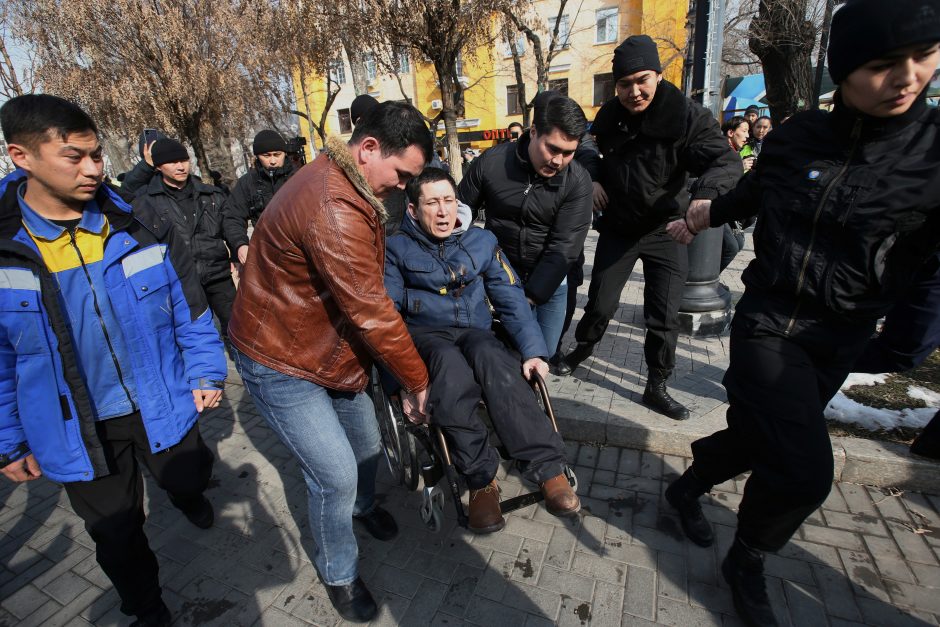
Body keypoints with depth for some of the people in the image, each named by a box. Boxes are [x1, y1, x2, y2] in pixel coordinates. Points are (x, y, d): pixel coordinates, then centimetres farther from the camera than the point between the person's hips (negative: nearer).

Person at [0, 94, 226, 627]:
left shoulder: (142, 231, -10)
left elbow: (189, 307, -1)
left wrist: (206, 372, -1)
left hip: (161, 408, 0)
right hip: (79, 429, 0)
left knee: (191, 479, 23)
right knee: (116, 532, 18)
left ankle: (187, 493, 62)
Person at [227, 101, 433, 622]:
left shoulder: (350, 190, 4)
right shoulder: (332, 208, -30)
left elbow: (367, 299, 6)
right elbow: (370, 312, -29)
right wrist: (416, 380, -16)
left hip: (330, 349, 9)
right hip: (282, 363, -9)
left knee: (367, 446, 18)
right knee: (335, 475, -4)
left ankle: (362, 506, 50)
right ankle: (338, 574, 25)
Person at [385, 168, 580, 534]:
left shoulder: (482, 241, 10)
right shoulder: (397, 249, 4)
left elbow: (511, 298, 7)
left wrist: (533, 351, -6)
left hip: (476, 333, 2)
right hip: (425, 336, -1)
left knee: (490, 357, -35)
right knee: (450, 364, -37)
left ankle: (548, 468, -34)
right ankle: (481, 479, -29)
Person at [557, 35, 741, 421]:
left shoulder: (687, 116, -17)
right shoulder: (609, 115, -3)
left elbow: (726, 160, -27)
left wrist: (705, 196, -48)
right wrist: (593, 181, -3)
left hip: (665, 230, -2)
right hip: (618, 227, 3)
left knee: (664, 318, 0)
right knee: (600, 303, 9)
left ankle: (656, 387, 18)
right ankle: (583, 348, 37)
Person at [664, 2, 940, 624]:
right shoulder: (798, 137, -3)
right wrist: (703, 218, 31)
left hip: (838, 342, 2)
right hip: (767, 323, -1)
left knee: (758, 439, 15)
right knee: (804, 472, -11)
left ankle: (688, 488, 47)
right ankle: (747, 563, 20)